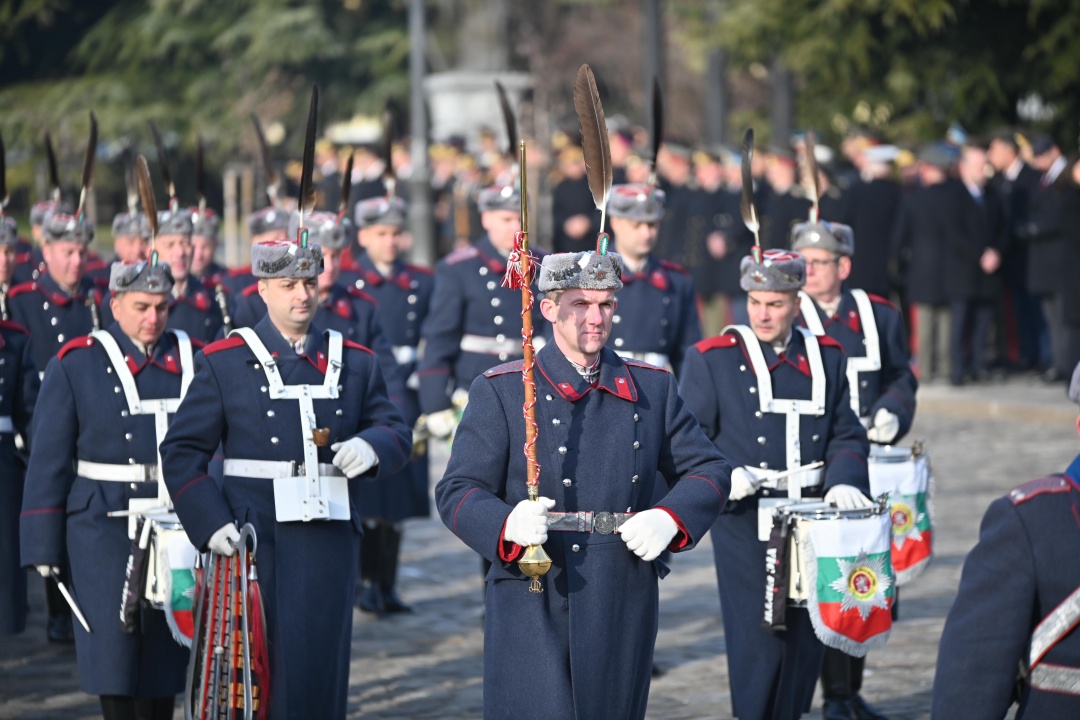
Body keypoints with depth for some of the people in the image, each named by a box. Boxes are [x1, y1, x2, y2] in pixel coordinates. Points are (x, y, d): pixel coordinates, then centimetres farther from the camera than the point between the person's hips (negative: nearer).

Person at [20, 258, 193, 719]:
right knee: (113, 651, -7)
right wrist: (44, 546, -4)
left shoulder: (190, 361, 7)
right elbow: (48, 460, 0)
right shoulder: (76, 364, 0)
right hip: (103, 530, -2)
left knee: (165, 657, 5)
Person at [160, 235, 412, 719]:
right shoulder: (224, 362, 4)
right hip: (253, 542, -2)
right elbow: (182, 452, 1)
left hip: (329, 544, 2)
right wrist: (211, 525, -11)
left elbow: (396, 432, 14)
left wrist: (371, 446, -11)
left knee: (319, 669, 0)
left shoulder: (355, 363, 13)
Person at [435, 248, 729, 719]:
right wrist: (509, 524, -26)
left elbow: (708, 470, 14)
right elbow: (457, 491, -4)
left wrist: (670, 518, -8)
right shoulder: (500, 391, 1)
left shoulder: (652, 388, 11)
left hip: (624, 609, 4)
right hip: (533, 606, -3)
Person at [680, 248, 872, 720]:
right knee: (758, 637, -6)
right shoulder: (711, 359, -1)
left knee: (807, 634, 7)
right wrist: (723, 475, -20)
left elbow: (846, 434, 11)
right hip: (745, 520, -4)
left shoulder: (826, 357, 9)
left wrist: (844, 481, -8)